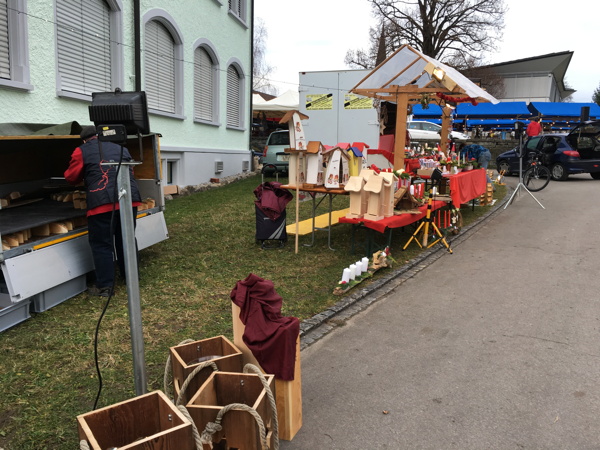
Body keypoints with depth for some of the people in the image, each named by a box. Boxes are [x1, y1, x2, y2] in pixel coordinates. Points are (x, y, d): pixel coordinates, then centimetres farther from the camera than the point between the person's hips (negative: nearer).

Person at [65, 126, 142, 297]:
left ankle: (104, 286, 6)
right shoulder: (120, 148, 23)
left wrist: (87, 177, 34)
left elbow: (71, 177, 13)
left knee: (101, 244, 4)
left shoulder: (82, 151, 10)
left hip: (102, 202, -4)